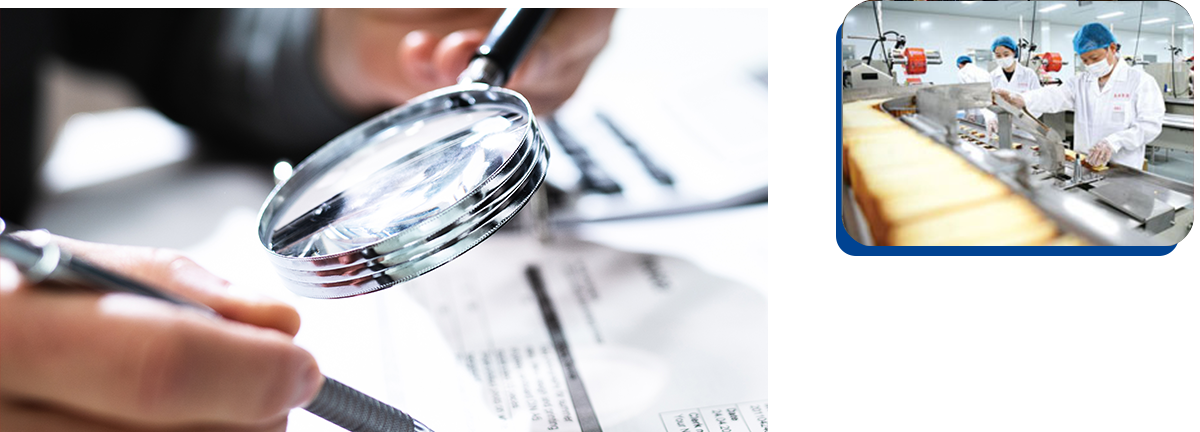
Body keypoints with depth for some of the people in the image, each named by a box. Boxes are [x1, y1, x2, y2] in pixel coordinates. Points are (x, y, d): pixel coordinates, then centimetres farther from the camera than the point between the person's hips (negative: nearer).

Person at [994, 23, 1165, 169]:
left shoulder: (1141, 82, 1)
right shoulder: (1080, 82, 13)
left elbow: (1151, 124, -6)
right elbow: (1055, 97, -6)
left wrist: (1114, 142, -22)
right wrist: (1020, 99, -28)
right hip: (1083, 167, 4)